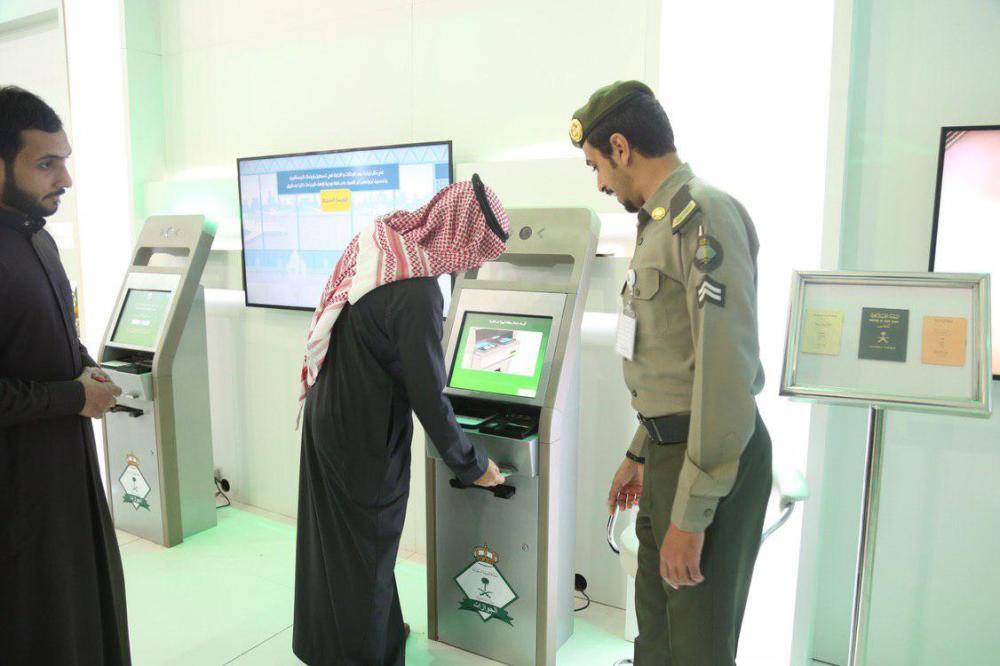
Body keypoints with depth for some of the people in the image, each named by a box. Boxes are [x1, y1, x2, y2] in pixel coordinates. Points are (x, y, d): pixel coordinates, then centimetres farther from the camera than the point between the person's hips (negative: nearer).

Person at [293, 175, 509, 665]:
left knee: (333, 537, 24)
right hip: (364, 435, -9)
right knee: (366, 549, 11)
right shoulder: (417, 292, -28)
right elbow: (429, 396, -23)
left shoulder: (378, 238, -2)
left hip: (325, 411, 9)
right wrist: (473, 467, -10)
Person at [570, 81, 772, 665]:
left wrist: (691, 514, -22)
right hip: (671, 450, 9)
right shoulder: (663, 222, 14)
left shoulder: (705, 217, -16)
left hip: (711, 461, -9)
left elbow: (727, 372, -24)